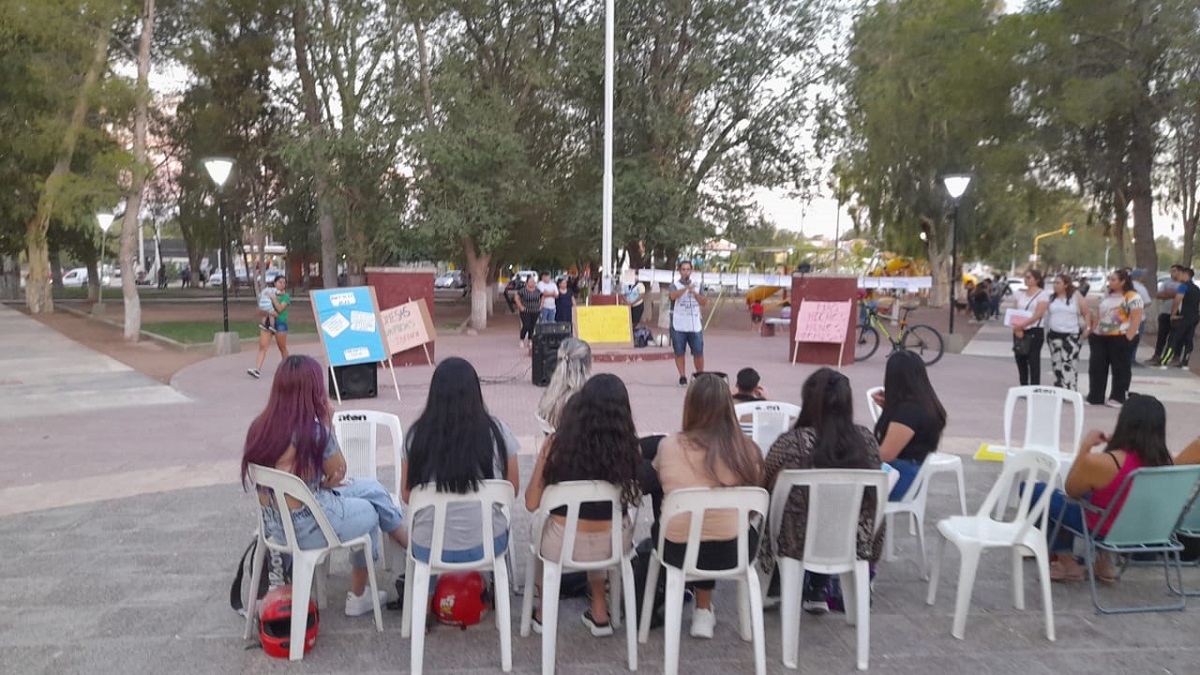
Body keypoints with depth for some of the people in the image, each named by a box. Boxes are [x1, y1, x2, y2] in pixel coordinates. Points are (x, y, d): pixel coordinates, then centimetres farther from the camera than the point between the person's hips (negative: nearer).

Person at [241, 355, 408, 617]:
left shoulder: (260, 427, -4)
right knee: (369, 514, 23)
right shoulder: (313, 430, -26)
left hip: (275, 523, 7)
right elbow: (338, 472, -8)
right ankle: (357, 598, 37)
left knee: (371, 487, 18)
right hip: (306, 528, -7)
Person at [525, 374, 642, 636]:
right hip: (614, 545, 1)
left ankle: (544, 613, 45)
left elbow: (532, 503, -8)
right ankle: (599, 613, 39)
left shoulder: (557, 443, -14)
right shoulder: (629, 447, -12)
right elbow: (633, 497, 4)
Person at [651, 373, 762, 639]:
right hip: (730, 551, 0)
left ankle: (703, 610, 39)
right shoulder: (745, 449, -11)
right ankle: (703, 608, 38)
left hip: (679, 551, 0)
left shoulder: (668, 445, -11)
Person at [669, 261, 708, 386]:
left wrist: (694, 292, -13)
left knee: (698, 353, 3)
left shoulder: (697, 285, 9)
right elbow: (673, 296, -25)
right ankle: (682, 377, 12)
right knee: (679, 352, 2)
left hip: (695, 326, 2)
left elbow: (704, 303, 2)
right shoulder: (675, 285, -2)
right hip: (678, 326, -2)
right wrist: (686, 288, -38)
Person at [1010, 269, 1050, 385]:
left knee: (1033, 362, -6)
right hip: (1019, 332, 6)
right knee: (1020, 361, 9)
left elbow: (1039, 314, -15)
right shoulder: (1020, 294, 12)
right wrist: (1017, 328, -11)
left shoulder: (1043, 294, -4)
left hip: (1035, 332, -6)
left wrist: (1023, 325, -25)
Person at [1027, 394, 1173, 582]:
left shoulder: (1100, 462, -31)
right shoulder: (1163, 462, -15)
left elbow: (1071, 490, -11)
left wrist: (1085, 447, -11)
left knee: (1033, 490, 9)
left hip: (1101, 530, -6)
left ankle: (1066, 562, 15)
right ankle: (1103, 561, 28)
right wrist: (1117, 445, 0)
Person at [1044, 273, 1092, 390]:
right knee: (1056, 362, 8)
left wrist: (1086, 329, -6)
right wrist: (1046, 330, 7)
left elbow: (1087, 314, 1)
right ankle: (1058, 390, 17)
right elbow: (1046, 314, 15)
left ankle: (1069, 391, -15)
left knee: (1069, 362, -13)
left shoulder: (1076, 297, -1)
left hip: (1072, 335, -4)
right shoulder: (1052, 298, 10)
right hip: (1054, 334, 4)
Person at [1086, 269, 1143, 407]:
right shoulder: (1107, 296, 16)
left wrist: (1128, 338, -19)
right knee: (1096, 367, 6)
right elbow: (1098, 315, 21)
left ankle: (1118, 398, 11)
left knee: (1120, 369, 3)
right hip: (1100, 337, 7)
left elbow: (1136, 319, -14)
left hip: (1119, 338, -7)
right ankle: (1095, 397, 12)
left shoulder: (1132, 297, -9)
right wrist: (1093, 331, 14)